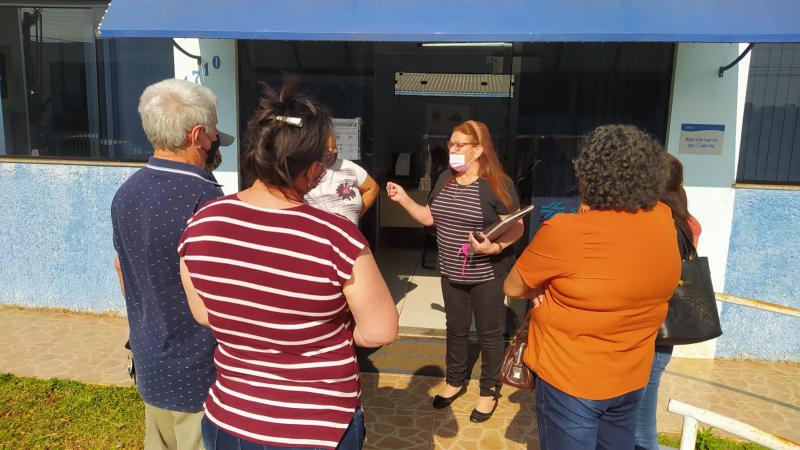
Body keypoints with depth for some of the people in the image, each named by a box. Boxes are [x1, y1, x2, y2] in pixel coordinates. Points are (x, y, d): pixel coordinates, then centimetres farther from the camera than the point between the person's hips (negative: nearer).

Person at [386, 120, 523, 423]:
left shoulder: (497, 184, -16)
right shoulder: (445, 180, 3)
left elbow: (516, 228, -15)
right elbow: (430, 218, 9)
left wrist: (494, 247, -31)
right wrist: (404, 200, -3)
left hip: (487, 274, -5)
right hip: (452, 272, 6)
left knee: (489, 332, 10)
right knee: (456, 328, 20)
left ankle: (490, 391, 29)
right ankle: (455, 381, 40)